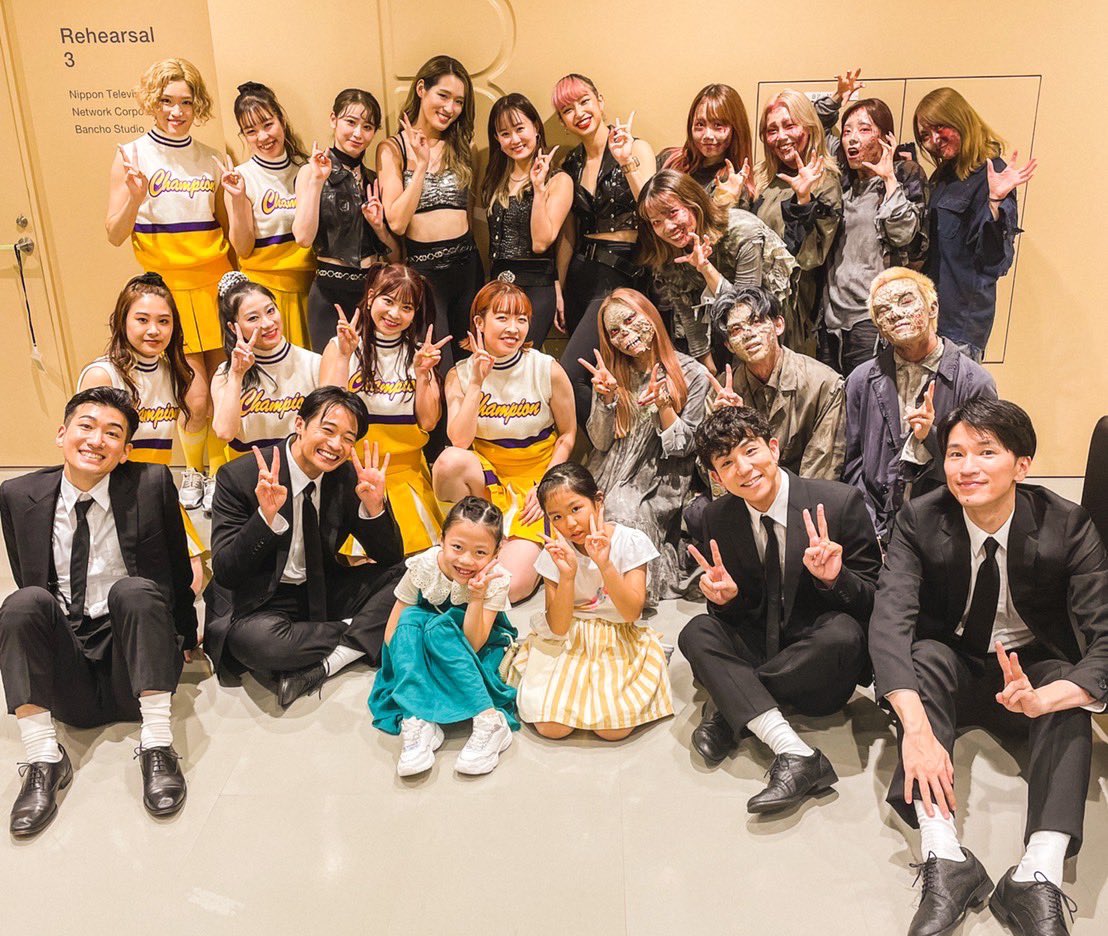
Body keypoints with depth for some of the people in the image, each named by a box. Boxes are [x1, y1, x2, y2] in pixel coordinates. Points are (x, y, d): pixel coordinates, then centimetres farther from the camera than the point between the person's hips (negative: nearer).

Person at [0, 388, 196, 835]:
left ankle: (156, 745, -29)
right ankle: (43, 759, -23)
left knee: (134, 590, -28)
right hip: (65, 677, 2)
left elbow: (179, 572, 6)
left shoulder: (152, 485, -2)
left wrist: (186, 639, 9)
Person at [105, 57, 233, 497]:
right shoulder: (131, 155, 0)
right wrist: (134, 199, -21)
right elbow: (115, 236, -3)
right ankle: (193, 472, 20)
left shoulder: (210, 160, 9)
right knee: (196, 398, -6)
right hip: (168, 286, -3)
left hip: (216, 283, 3)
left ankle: (219, 473, 22)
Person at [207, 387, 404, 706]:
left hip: (325, 592, 4)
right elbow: (224, 573, -19)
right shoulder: (240, 477, -15)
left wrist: (374, 506, -22)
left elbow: (390, 559, -3)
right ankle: (358, 636, -14)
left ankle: (322, 665, -22)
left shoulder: (348, 477, -4)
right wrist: (266, 515, -35)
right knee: (251, 638, -37)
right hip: (264, 601, -4)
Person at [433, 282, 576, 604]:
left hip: (534, 482, -2)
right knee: (450, 460, -36)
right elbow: (459, 441, -18)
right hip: (485, 475, 2)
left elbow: (567, 434, 1)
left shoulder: (548, 370, -8)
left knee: (511, 586, -23)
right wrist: (477, 382, -22)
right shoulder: (460, 375, -5)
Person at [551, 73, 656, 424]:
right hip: (580, 273, 6)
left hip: (621, 274, -6)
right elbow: (568, 235, 16)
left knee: (571, 375, -17)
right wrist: (559, 289, 13)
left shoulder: (636, 149, -3)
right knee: (592, 381, 5)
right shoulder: (571, 165, 12)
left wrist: (627, 162, -23)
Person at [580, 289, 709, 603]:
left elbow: (684, 447, -2)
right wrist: (607, 398, -14)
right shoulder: (611, 373, 8)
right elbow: (600, 442, 3)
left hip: (659, 488, -3)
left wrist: (664, 405, -17)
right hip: (608, 480, 3)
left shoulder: (692, 374, -2)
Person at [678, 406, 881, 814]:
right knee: (697, 632, -23)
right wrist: (726, 597, -17)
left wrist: (834, 579, -30)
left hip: (821, 664, -3)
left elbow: (874, 601, -8)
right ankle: (794, 753, -36)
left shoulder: (839, 502, -13)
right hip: (760, 650, 3)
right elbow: (738, 613, 7)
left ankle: (732, 712, -16)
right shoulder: (718, 518, -1)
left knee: (843, 631, -35)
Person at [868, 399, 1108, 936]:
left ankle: (1040, 874, -39)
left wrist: (1043, 696, -47)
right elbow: (890, 619, -30)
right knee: (926, 654, -32)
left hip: (1033, 672, 0)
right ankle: (944, 860, -40)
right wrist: (915, 726, -46)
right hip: (951, 670, 0)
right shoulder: (920, 521, -16)